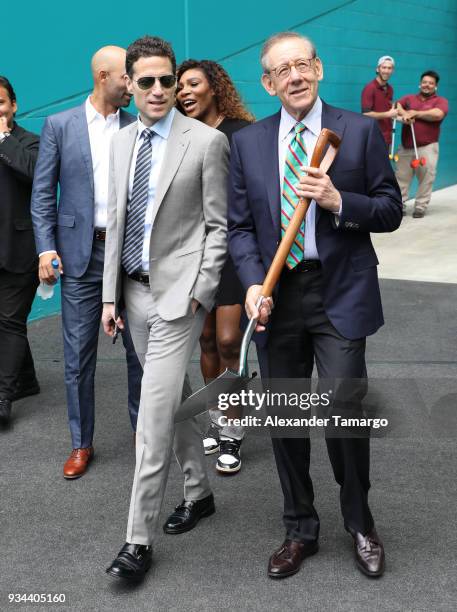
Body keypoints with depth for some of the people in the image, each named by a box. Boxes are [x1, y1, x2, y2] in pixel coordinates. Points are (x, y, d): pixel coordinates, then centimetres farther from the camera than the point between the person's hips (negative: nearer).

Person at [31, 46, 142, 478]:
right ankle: (81, 443, 18)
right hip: (81, 254, -1)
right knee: (78, 357, 4)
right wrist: (46, 248, -7)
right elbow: (42, 193, 2)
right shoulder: (59, 125, 3)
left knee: (140, 349, 9)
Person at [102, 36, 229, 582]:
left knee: (154, 413, -8)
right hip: (134, 290, 6)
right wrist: (109, 295, 9)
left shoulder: (207, 141, -7)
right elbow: (116, 222, 13)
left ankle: (139, 540, 1)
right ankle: (198, 492, 35)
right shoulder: (121, 142, 11)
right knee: (174, 400, 17)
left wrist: (199, 292, -12)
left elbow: (217, 225, -6)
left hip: (178, 292, -6)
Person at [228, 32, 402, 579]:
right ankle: (299, 530, 28)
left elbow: (390, 211, 2)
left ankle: (359, 523, 20)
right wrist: (253, 283, -9)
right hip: (276, 294, 3)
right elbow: (239, 225, 7)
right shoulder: (247, 142, 8)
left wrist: (338, 201, -16)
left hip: (340, 294, -2)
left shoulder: (360, 131, 2)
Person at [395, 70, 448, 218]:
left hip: (427, 147, -3)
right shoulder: (409, 98, 17)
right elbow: (396, 106, 2)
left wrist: (415, 113, -8)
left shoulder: (440, 101, 4)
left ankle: (420, 207, 5)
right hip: (406, 147, 3)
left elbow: (438, 114, -16)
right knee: (401, 177, 3)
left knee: (426, 179, -2)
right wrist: (404, 114, -19)